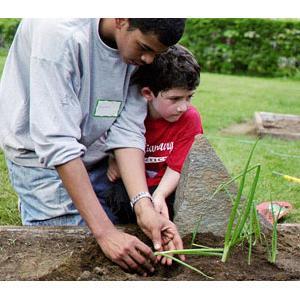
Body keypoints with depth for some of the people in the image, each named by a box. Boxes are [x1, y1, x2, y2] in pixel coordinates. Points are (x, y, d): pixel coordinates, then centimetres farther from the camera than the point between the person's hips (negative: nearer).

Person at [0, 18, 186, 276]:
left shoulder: (141, 47, -12)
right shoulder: (60, 33, -32)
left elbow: (127, 130, -14)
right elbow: (56, 141, -34)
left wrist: (143, 206, -28)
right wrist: (104, 231, -36)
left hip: (91, 153, 6)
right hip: (39, 154, -5)